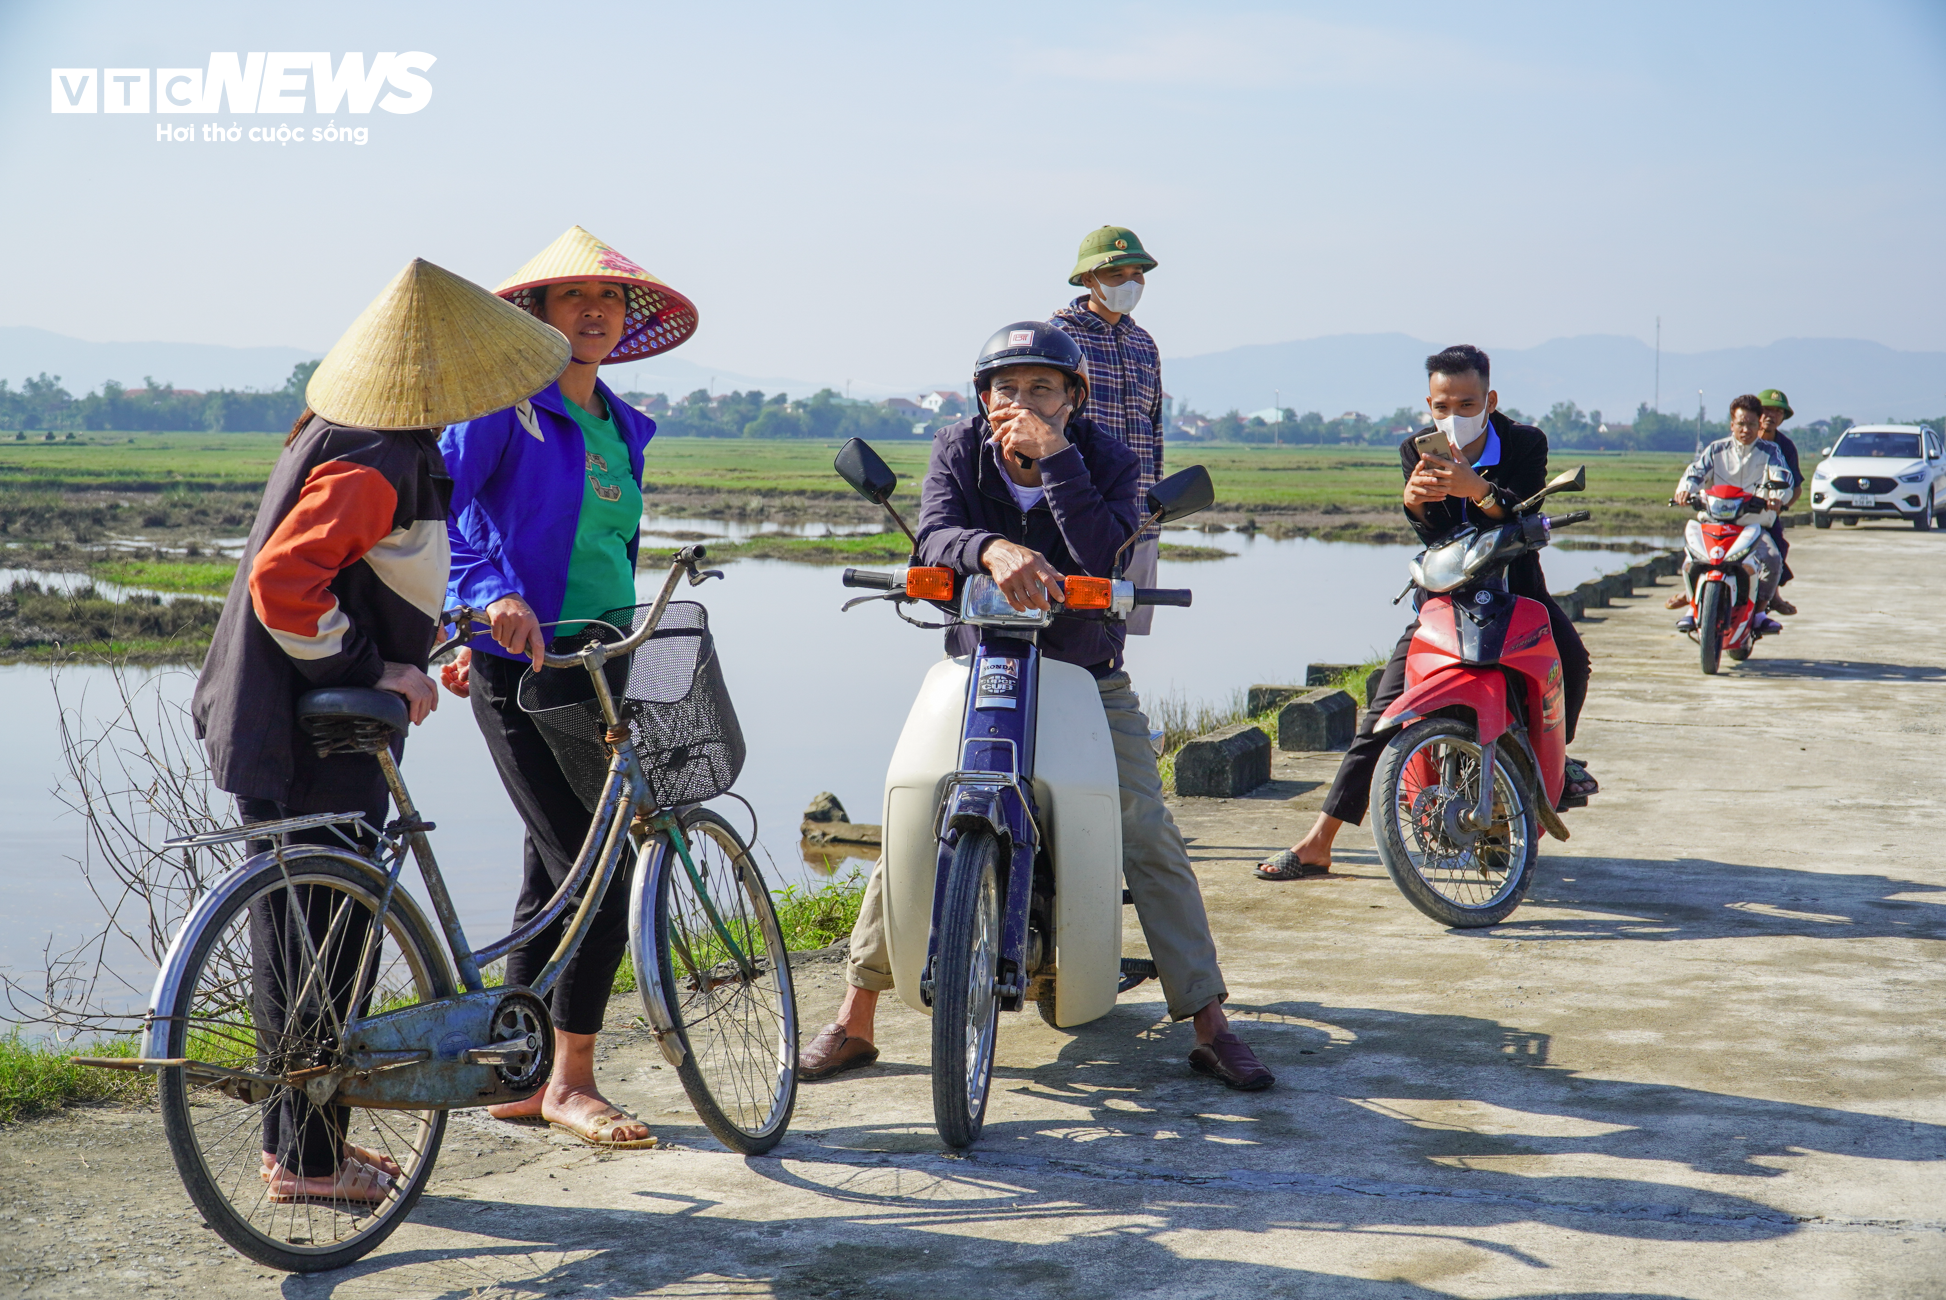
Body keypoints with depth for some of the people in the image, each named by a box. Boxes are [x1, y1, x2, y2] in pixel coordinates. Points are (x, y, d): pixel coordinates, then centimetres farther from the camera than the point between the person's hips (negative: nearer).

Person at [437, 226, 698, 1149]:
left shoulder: (623, 427, 15)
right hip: (523, 674, -7)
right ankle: (570, 1082, 3)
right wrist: (493, 596, -33)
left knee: (556, 879, 11)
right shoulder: (504, 408, -7)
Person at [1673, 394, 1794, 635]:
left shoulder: (1771, 452, 8)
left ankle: (1759, 610, -8)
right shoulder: (1716, 450, 10)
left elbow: (1784, 477, -7)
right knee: (1691, 562, -25)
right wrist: (1686, 488, -27)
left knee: (1772, 560, -28)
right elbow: (1696, 470, -3)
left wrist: (1777, 496, -32)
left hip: (1755, 526, 0)